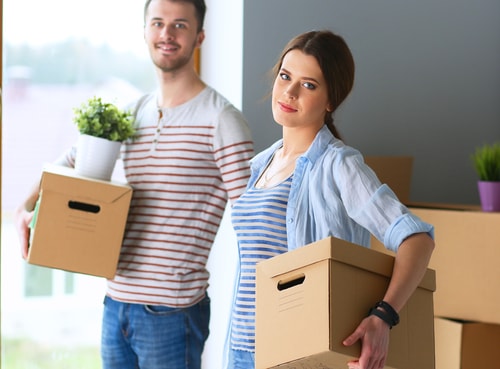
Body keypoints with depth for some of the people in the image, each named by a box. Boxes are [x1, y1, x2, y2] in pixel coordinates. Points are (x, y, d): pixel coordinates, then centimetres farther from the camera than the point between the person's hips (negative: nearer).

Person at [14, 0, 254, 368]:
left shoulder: (220, 120, -9)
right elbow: (67, 163, 22)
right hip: (116, 302, 6)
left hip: (171, 310, -6)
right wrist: (27, 208, 2)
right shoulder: (129, 115, 10)